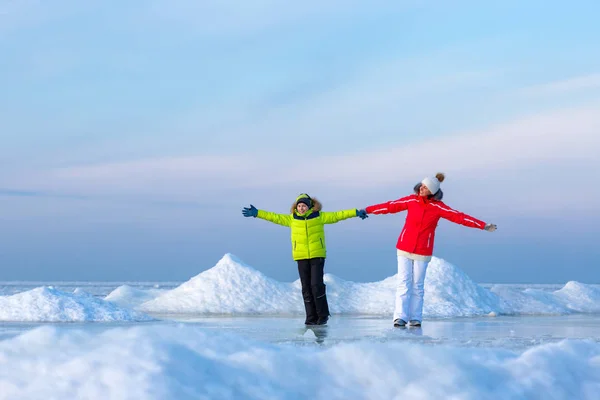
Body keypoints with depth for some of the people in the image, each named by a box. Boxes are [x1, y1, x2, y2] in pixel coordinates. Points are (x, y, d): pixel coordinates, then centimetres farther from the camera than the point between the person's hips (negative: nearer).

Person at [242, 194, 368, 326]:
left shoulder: (319, 216, 1)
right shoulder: (291, 219, 6)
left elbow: (336, 216, 2)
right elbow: (274, 217, 8)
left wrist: (356, 213, -3)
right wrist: (256, 213, 4)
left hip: (317, 256, -3)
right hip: (301, 258, 3)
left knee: (316, 285, -11)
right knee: (306, 288, 3)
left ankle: (323, 315, 2)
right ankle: (311, 318, 8)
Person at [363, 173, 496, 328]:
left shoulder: (438, 207, -7)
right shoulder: (412, 201, -3)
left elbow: (459, 217, -10)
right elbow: (390, 206, 2)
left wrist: (484, 226, -14)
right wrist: (367, 210, 4)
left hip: (422, 251, -1)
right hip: (404, 248, 1)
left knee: (418, 285, 2)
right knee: (403, 283, -5)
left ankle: (415, 318, 9)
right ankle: (400, 317, -9)